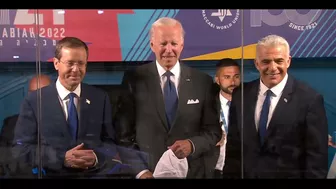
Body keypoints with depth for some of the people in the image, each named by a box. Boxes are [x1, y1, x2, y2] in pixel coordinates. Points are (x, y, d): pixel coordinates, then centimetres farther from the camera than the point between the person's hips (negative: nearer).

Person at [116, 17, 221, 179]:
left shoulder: (203, 82, -2)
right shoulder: (134, 80, -6)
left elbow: (213, 131, 0)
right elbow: (125, 133, -5)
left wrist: (192, 144, -18)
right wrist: (140, 171, -14)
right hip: (149, 172, -1)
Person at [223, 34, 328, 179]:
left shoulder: (310, 99, -14)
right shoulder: (241, 95, -3)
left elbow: (317, 157, -12)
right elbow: (233, 147, 2)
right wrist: (230, 175, 0)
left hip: (288, 175, -3)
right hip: (245, 175, 4)